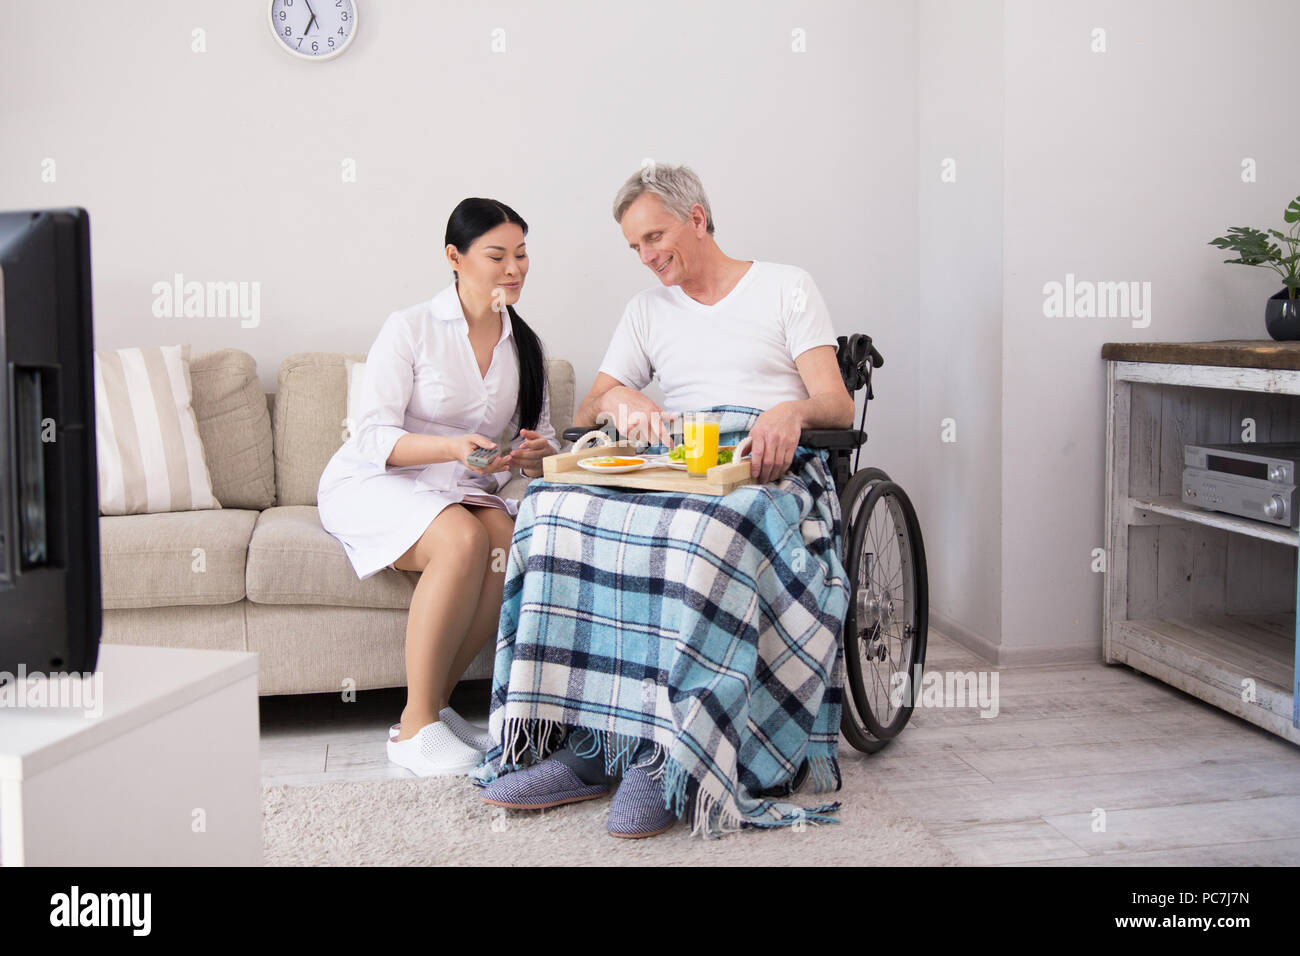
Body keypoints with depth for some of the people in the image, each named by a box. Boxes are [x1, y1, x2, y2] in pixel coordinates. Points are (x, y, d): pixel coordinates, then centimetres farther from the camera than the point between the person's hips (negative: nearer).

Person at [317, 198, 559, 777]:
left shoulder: (523, 346, 12)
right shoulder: (410, 328, -5)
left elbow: (542, 439, 13)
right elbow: (372, 436, -13)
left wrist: (538, 454, -13)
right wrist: (455, 447, -31)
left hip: (463, 490, 5)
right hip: (373, 485, -5)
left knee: (514, 545, -29)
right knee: (463, 540, -35)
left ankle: (436, 703, -15)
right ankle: (416, 726, -25)